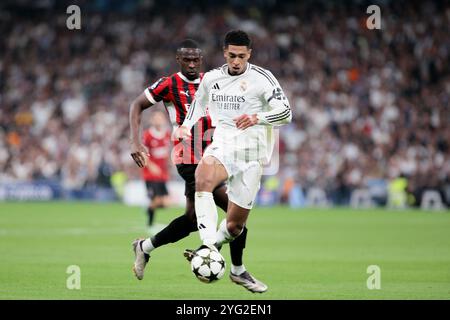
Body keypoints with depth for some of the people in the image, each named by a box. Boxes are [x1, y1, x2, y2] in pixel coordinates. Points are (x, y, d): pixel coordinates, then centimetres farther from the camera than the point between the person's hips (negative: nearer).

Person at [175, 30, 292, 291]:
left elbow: (286, 113, -12)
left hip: (251, 153, -2)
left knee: (235, 225, 3)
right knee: (203, 177, -37)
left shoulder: (262, 78, -4)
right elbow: (198, 104, 30)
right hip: (222, 146, 2)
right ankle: (208, 246, -44)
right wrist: (186, 126, 12)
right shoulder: (211, 78, 10)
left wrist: (257, 118, -30)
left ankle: (213, 243, 37)